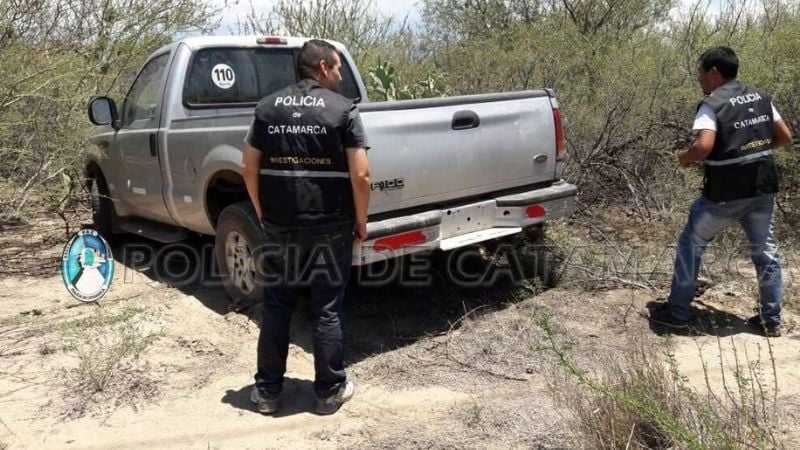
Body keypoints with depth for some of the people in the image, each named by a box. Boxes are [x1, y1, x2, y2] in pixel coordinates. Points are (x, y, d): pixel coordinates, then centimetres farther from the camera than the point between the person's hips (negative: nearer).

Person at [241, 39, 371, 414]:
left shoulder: (267, 107, 6)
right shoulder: (342, 109, -5)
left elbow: (250, 168, 7)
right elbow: (360, 175, -11)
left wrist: (262, 214, 16)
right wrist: (360, 220, 1)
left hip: (279, 227, 3)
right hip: (330, 227, -3)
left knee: (275, 308, 13)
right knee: (327, 311, 8)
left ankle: (267, 391, 22)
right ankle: (330, 391, 19)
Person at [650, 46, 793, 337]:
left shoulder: (712, 105, -13)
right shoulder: (761, 98, 9)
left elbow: (704, 146, -28)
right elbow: (785, 137, 13)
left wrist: (684, 158, -8)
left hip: (725, 194, -6)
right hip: (763, 189, 6)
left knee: (690, 245, 8)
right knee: (765, 252, 16)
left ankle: (678, 311, 13)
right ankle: (772, 320, 24)